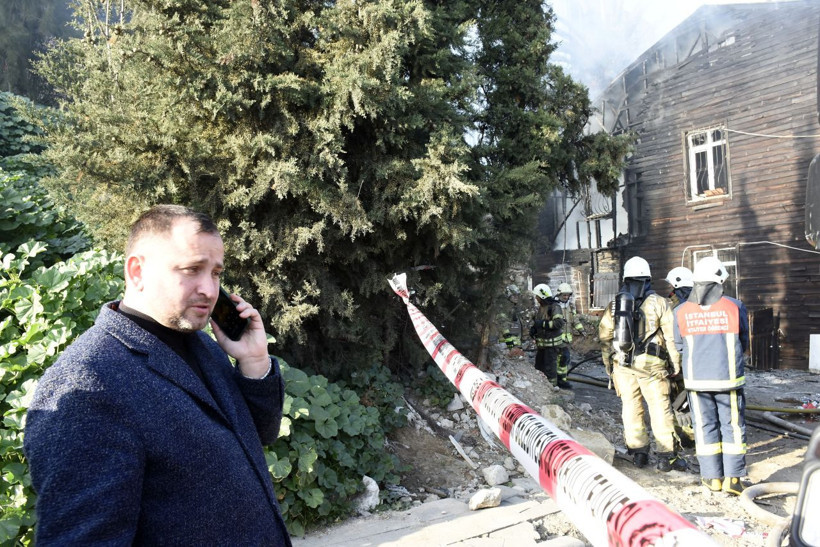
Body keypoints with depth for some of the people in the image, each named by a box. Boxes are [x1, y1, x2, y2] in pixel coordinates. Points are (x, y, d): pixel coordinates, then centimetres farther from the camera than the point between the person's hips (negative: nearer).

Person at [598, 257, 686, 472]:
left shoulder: (615, 304, 9)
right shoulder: (659, 302, -2)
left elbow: (604, 335, 10)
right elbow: (671, 336, -4)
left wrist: (609, 364, 17)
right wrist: (675, 365, 4)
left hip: (622, 364, 4)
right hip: (651, 364, -3)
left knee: (631, 407, 10)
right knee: (660, 408, 2)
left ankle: (638, 453, 17)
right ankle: (667, 456, 5)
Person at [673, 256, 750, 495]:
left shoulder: (681, 312, -4)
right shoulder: (735, 307, -7)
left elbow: (679, 346, 5)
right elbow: (744, 343, 5)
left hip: (696, 379, 1)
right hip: (729, 378, -1)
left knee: (704, 426, 10)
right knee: (733, 425, 10)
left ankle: (712, 476, 16)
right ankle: (732, 477, 12)